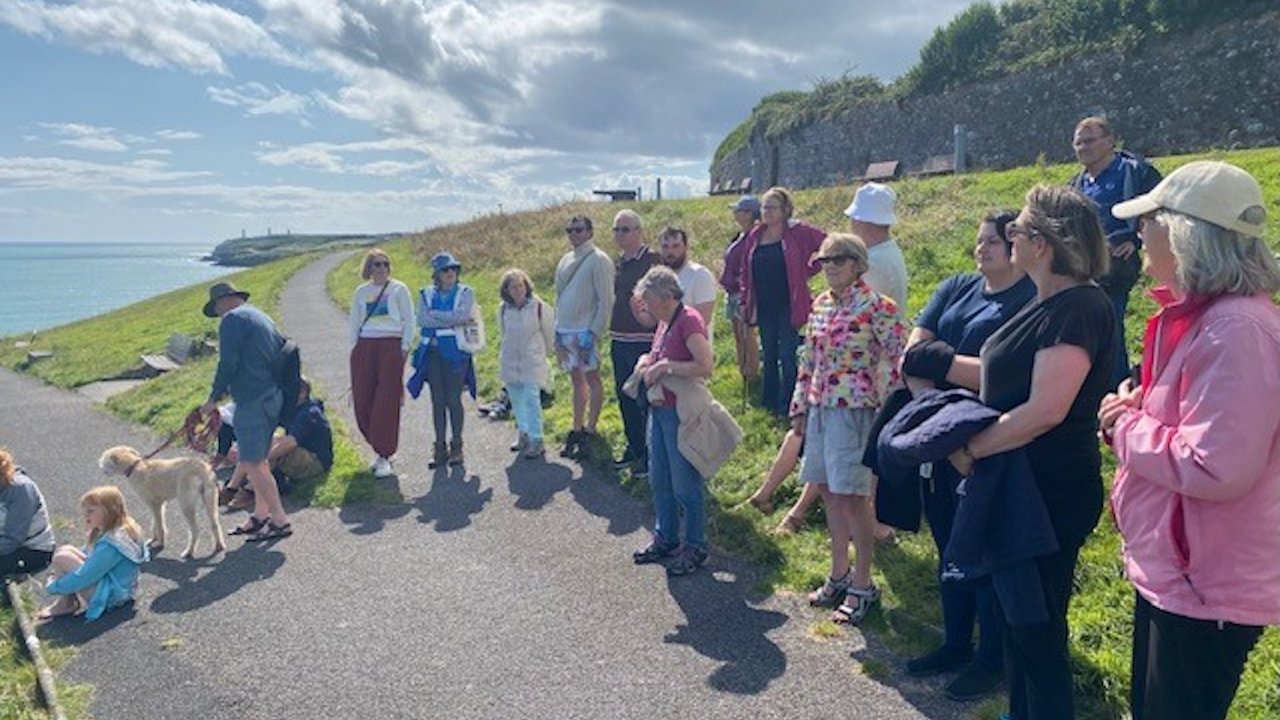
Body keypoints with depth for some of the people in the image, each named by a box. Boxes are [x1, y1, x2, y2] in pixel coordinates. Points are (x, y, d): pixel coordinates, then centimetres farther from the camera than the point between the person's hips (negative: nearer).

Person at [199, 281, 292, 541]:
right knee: (258, 458, 17)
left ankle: (280, 520, -4)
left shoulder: (232, 320, -8)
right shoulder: (261, 316, 20)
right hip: (273, 396, 10)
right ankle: (261, 514, 23)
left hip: (252, 400, -10)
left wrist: (214, 398, -6)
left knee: (252, 463, -6)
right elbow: (284, 350, 23)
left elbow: (228, 364, -15)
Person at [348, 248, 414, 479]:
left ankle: (384, 456, -4)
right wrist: (354, 348, 8)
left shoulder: (399, 289, 4)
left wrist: (405, 347, -6)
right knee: (363, 401, -1)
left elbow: (409, 320, 2)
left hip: (391, 346, -4)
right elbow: (354, 323, 18)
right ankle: (379, 448, 15)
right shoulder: (361, 292, 14)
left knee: (387, 402, -8)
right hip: (365, 348, 4)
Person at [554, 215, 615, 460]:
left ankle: (589, 431, 8)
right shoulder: (565, 261, 14)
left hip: (586, 331, -7)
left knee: (592, 378, 1)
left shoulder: (598, 260, -8)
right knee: (576, 380, 13)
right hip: (565, 330, 7)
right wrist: (558, 331, 14)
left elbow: (605, 301, -12)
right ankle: (577, 429, 20)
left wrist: (594, 333, -16)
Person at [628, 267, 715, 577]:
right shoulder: (664, 323, 11)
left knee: (685, 484, 2)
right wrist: (647, 361, 7)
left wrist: (665, 366, -21)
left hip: (681, 414, -10)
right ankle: (665, 539, 33)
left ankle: (695, 548, 16)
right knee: (659, 481, 18)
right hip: (659, 410, 10)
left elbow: (706, 366, -27)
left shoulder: (689, 321, -17)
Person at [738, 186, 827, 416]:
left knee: (788, 356, -3)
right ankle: (769, 402, 25)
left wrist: (809, 270, -4)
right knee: (768, 356, 14)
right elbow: (746, 271, 14)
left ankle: (788, 405, 5)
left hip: (789, 306, -5)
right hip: (764, 307, 6)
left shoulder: (798, 232, -7)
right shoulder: (755, 236, 8)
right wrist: (745, 301, 9)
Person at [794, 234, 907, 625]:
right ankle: (840, 575, 29)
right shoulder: (820, 305, 10)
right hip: (820, 408, 7)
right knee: (829, 492, 14)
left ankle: (862, 585, 13)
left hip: (855, 410, -7)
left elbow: (897, 361, -12)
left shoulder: (877, 306, -11)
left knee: (852, 497, -2)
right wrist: (800, 408, 15)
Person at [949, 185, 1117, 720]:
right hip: (1019, 485, 10)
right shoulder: (1049, 303, 10)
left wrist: (972, 448, -18)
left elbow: (1045, 410, -28)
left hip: (1052, 493, -10)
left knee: (1037, 628, 5)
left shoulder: (1078, 307, -21)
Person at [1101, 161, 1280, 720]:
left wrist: (1127, 427, -15)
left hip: (1205, 588, -10)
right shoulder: (1199, 315, 8)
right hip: (1170, 569, 10)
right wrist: (1132, 413, -1)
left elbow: (1216, 469, -29)